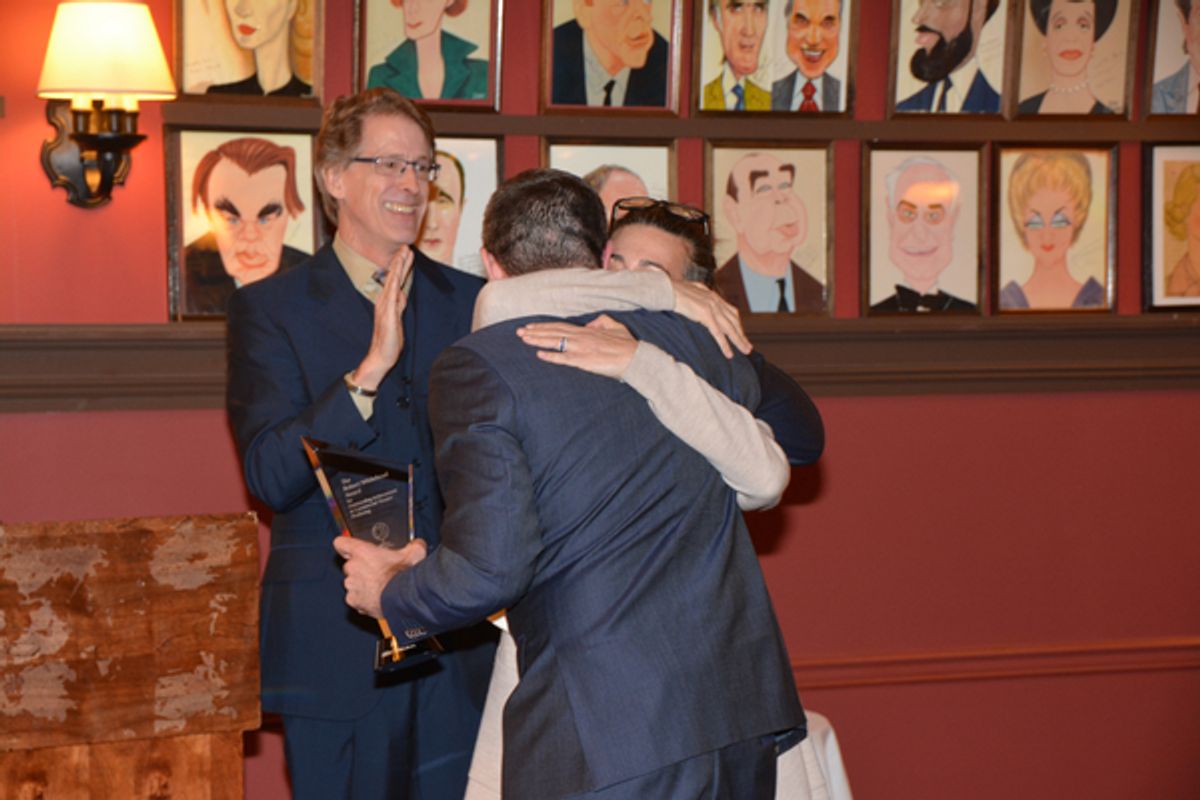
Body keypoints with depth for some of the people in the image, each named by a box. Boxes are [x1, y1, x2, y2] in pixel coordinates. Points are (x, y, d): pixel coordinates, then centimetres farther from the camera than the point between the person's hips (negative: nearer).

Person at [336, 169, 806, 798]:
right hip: (744, 711, 6)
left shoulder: (476, 366, -6)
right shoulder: (690, 335, 11)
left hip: (606, 741, -6)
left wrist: (390, 594, 6)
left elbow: (492, 565, -15)